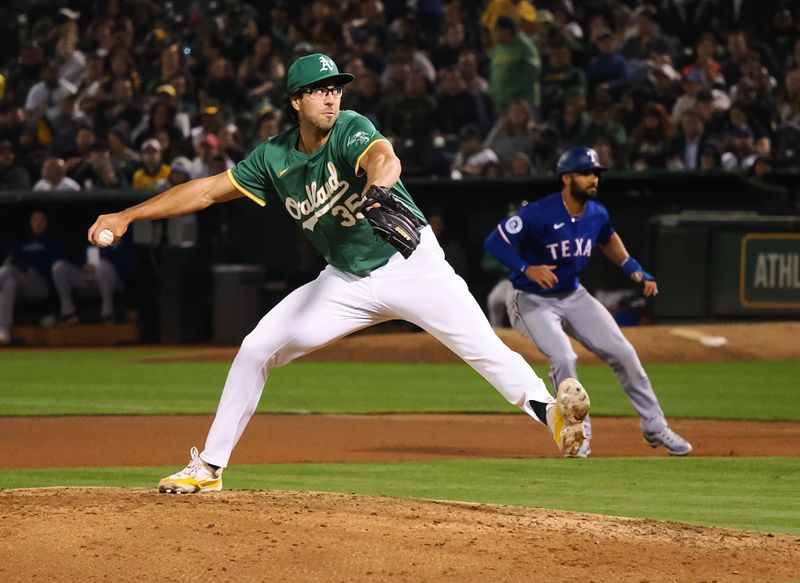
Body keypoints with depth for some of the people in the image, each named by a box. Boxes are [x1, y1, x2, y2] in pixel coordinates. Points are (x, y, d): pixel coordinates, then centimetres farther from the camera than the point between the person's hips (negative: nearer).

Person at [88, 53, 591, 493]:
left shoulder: (350, 130, -19)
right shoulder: (276, 158, -3)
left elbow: (384, 158, -41)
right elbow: (209, 190, 3)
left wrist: (377, 189, -66)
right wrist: (128, 216, -2)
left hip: (412, 265, -5)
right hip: (347, 284, 5)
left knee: (485, 348, -26)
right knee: (257, 348, 0)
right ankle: (210, 466, 10)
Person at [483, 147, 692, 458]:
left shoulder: (597, 214, -5)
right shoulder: (539, 214, -25)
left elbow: (607, 237, 19)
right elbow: (493, 242, -25)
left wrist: (634, 269, 11)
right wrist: (527, 269, -37)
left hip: (574, 297, 6)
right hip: (534, 301, -6)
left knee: (623, 353, -1)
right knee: (563, 358, -26)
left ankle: (655, 427, 13)